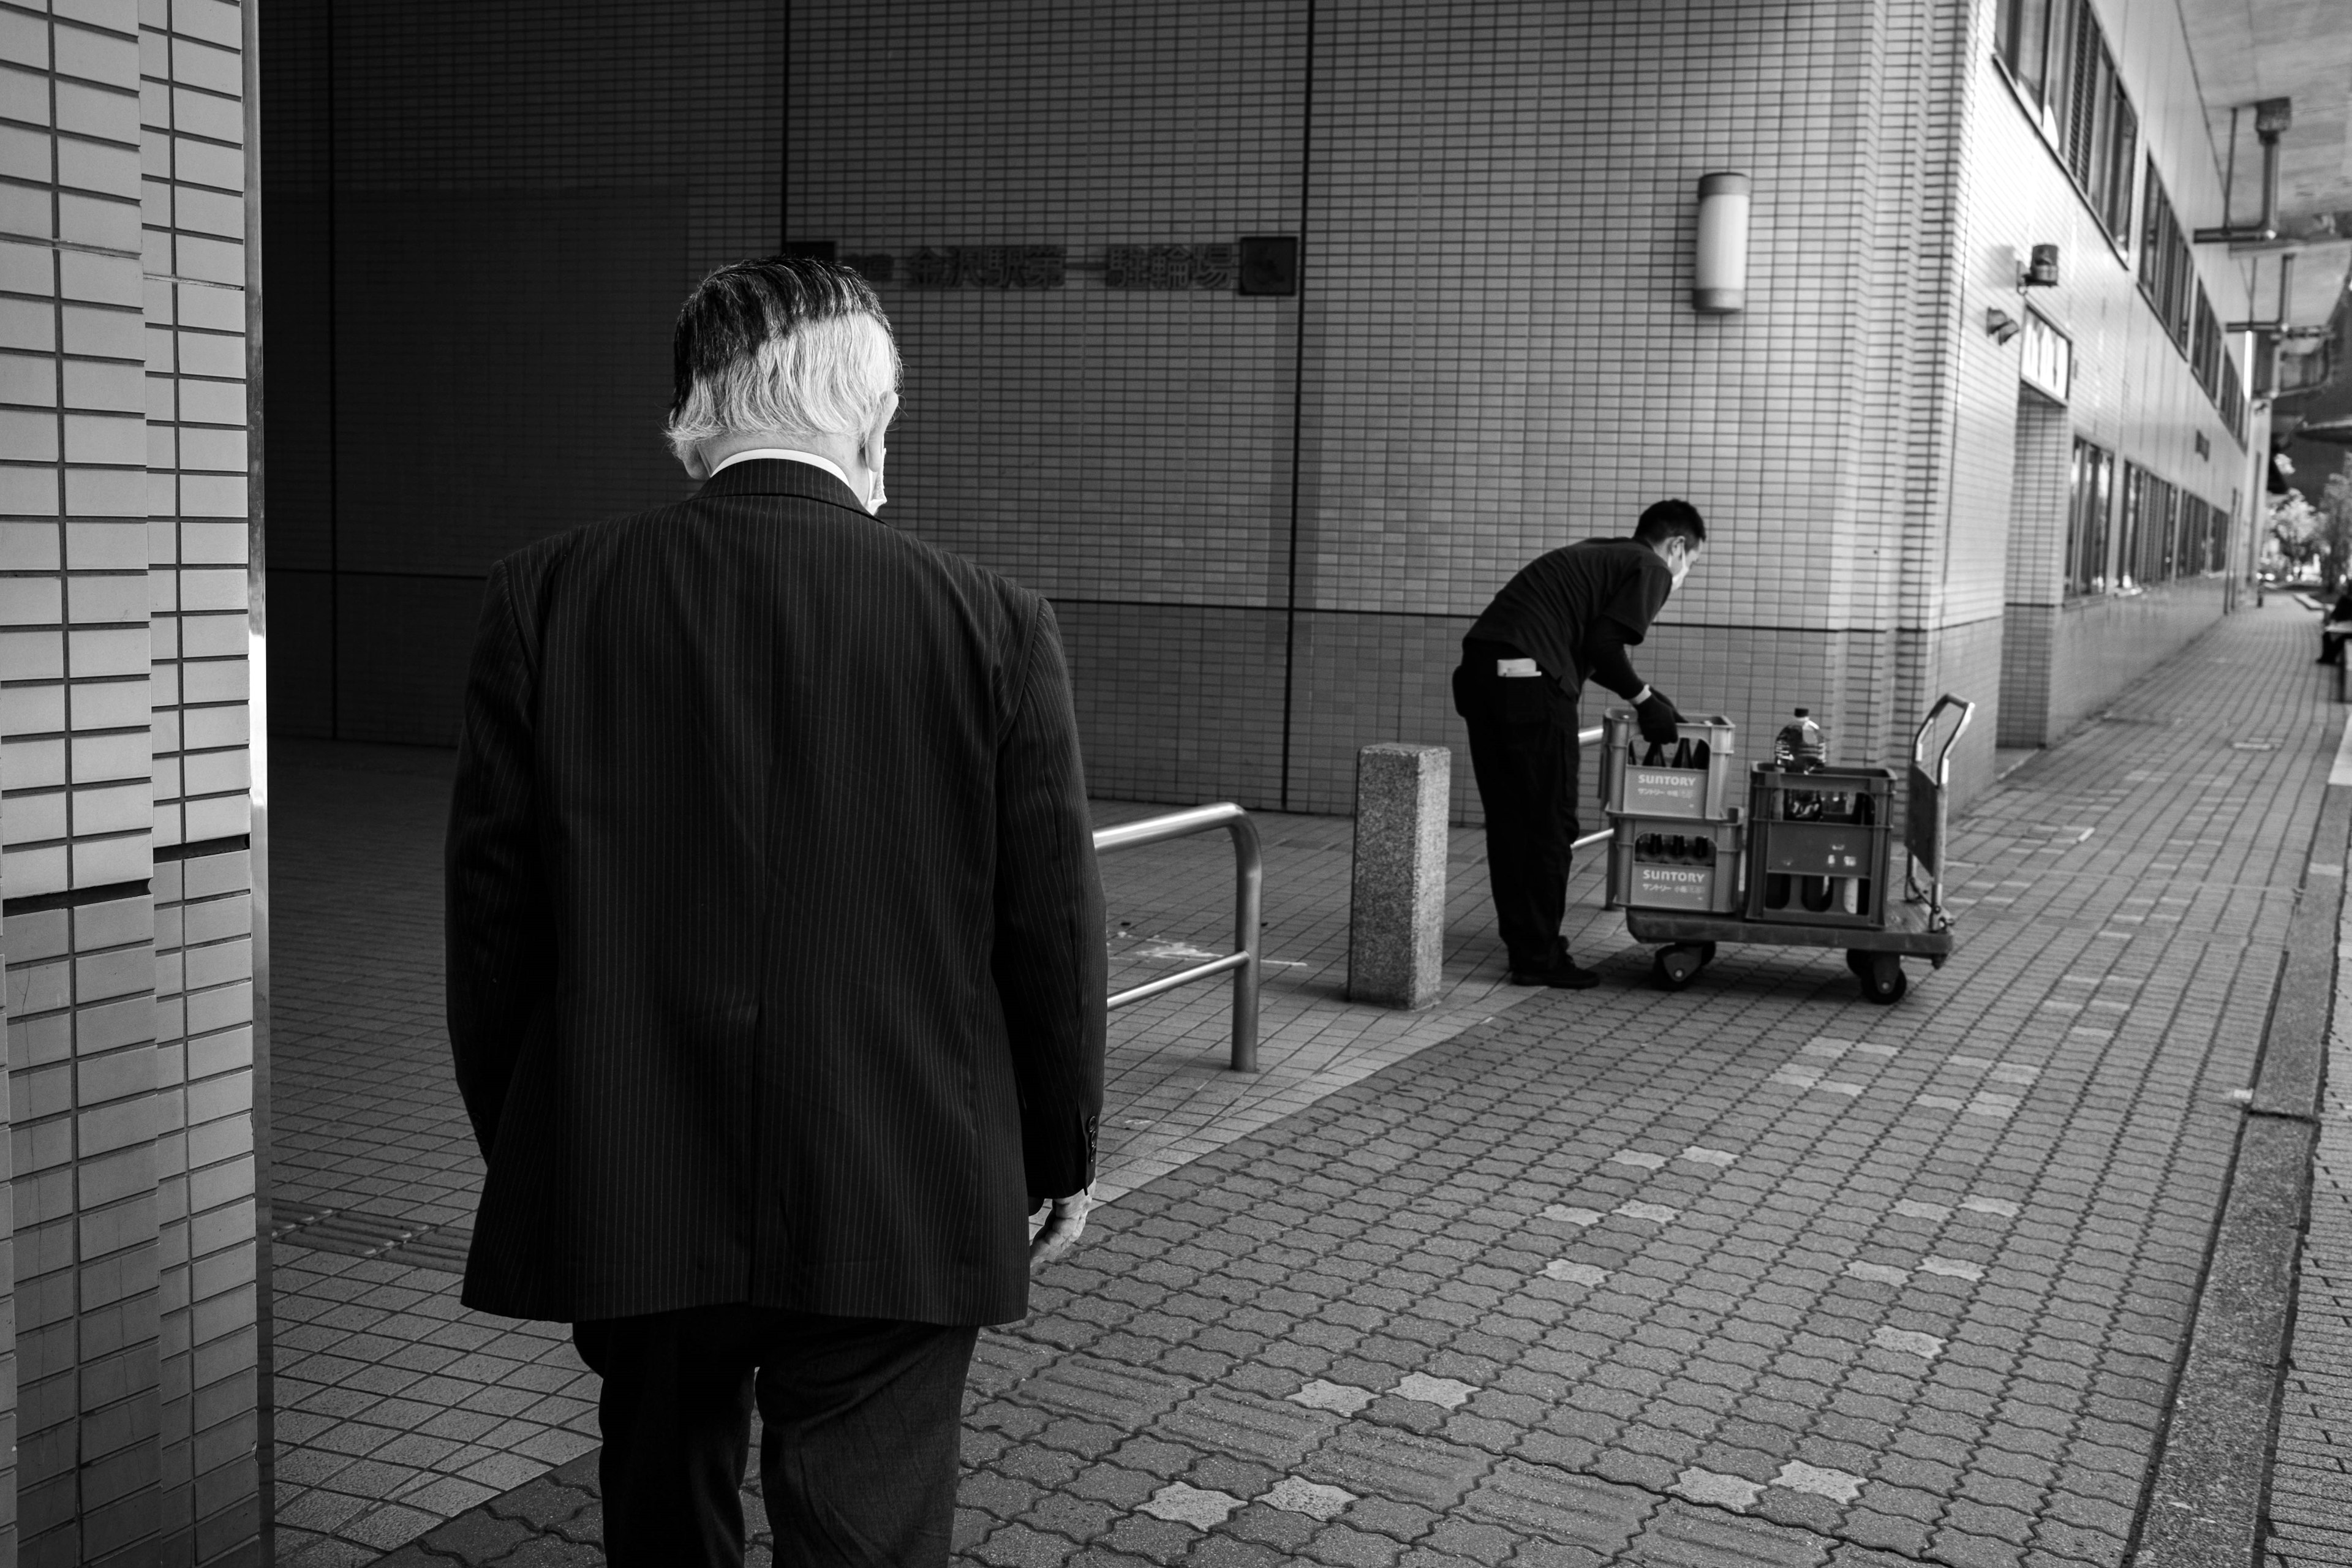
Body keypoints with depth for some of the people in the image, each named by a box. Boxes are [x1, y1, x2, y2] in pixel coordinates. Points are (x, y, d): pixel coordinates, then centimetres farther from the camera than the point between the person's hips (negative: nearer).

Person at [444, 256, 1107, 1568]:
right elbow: (1052, 927, -5)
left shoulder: (547, 599, -7)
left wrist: (521, 1145, 13)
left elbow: (492, 910, -1)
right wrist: (1064, 1153, 10)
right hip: (896, 1208, -2)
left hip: (624, 1196, 3)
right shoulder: (992, 623, -10)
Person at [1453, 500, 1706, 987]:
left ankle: (1525, 946, 22)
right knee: (1549, 823, 1)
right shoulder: (1651, 570, 5)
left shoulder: (1596, 555, 29)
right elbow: (1603, 642, -8)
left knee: (1508, 819, 14)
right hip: (1530, 679, -8)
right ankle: (1540, 959, 5)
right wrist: (1645, 700, 5)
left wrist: (1645, 696, 31)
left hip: (1481, 668, 9)